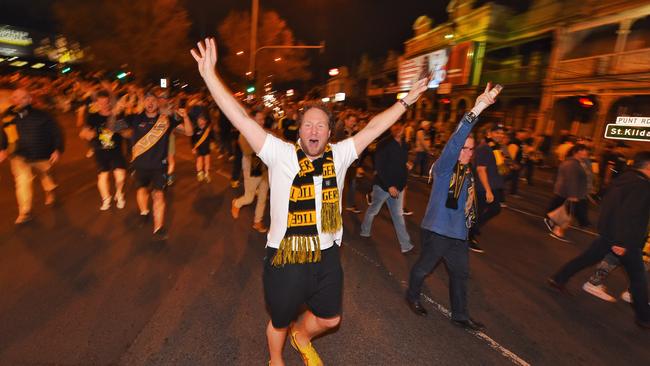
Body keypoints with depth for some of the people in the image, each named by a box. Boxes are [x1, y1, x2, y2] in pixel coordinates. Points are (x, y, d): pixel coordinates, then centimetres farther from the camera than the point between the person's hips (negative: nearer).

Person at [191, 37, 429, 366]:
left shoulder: (339, 155, -1)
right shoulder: (281, 154, -13)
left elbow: (373, 128, 4)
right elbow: (240, 118, -18)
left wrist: (406, 101, 7)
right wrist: (210, 74, -24)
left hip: (327, 257, 4)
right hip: (285, 258, -3)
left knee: (329, 318, 24)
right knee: (280, 322, 21)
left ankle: (302, 336, 58)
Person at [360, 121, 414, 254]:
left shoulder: (404, 146, 4)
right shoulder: (384, 144, -17)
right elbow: (379, 167, -20)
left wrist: (403, 184, 9)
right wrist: (389, 186, -22)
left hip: (398, 186, 6)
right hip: (383, 185, -5)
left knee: (398, 215, 10)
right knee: (373, 210, 14)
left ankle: (406, 245, 14)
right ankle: (364, 232, 37)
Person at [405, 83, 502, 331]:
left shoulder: (468, 172, 8)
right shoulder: (444, 167, -16)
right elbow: (454, 141, -34)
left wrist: (469, 219, 18)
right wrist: (475, 111, -43)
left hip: (459, 233, 8)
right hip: (437, 230, -8)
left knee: (461, 273, 16)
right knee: (424, 266, 11)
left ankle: (460, 316, 32)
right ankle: (412, 296, 38)